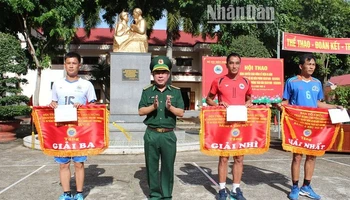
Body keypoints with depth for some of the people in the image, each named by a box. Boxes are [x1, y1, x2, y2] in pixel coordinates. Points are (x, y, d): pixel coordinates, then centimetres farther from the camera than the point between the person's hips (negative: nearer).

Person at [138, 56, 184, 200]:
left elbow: (181, 113, 0)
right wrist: (153, 107, -18)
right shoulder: (147, 91, 5)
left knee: (168, 166, 7)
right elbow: (141, 111, -1)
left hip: (168, 135, 0)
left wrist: (170, 107, -19)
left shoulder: (176, 91, 5)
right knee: (152, 166, 10)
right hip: (151, 134, 1)